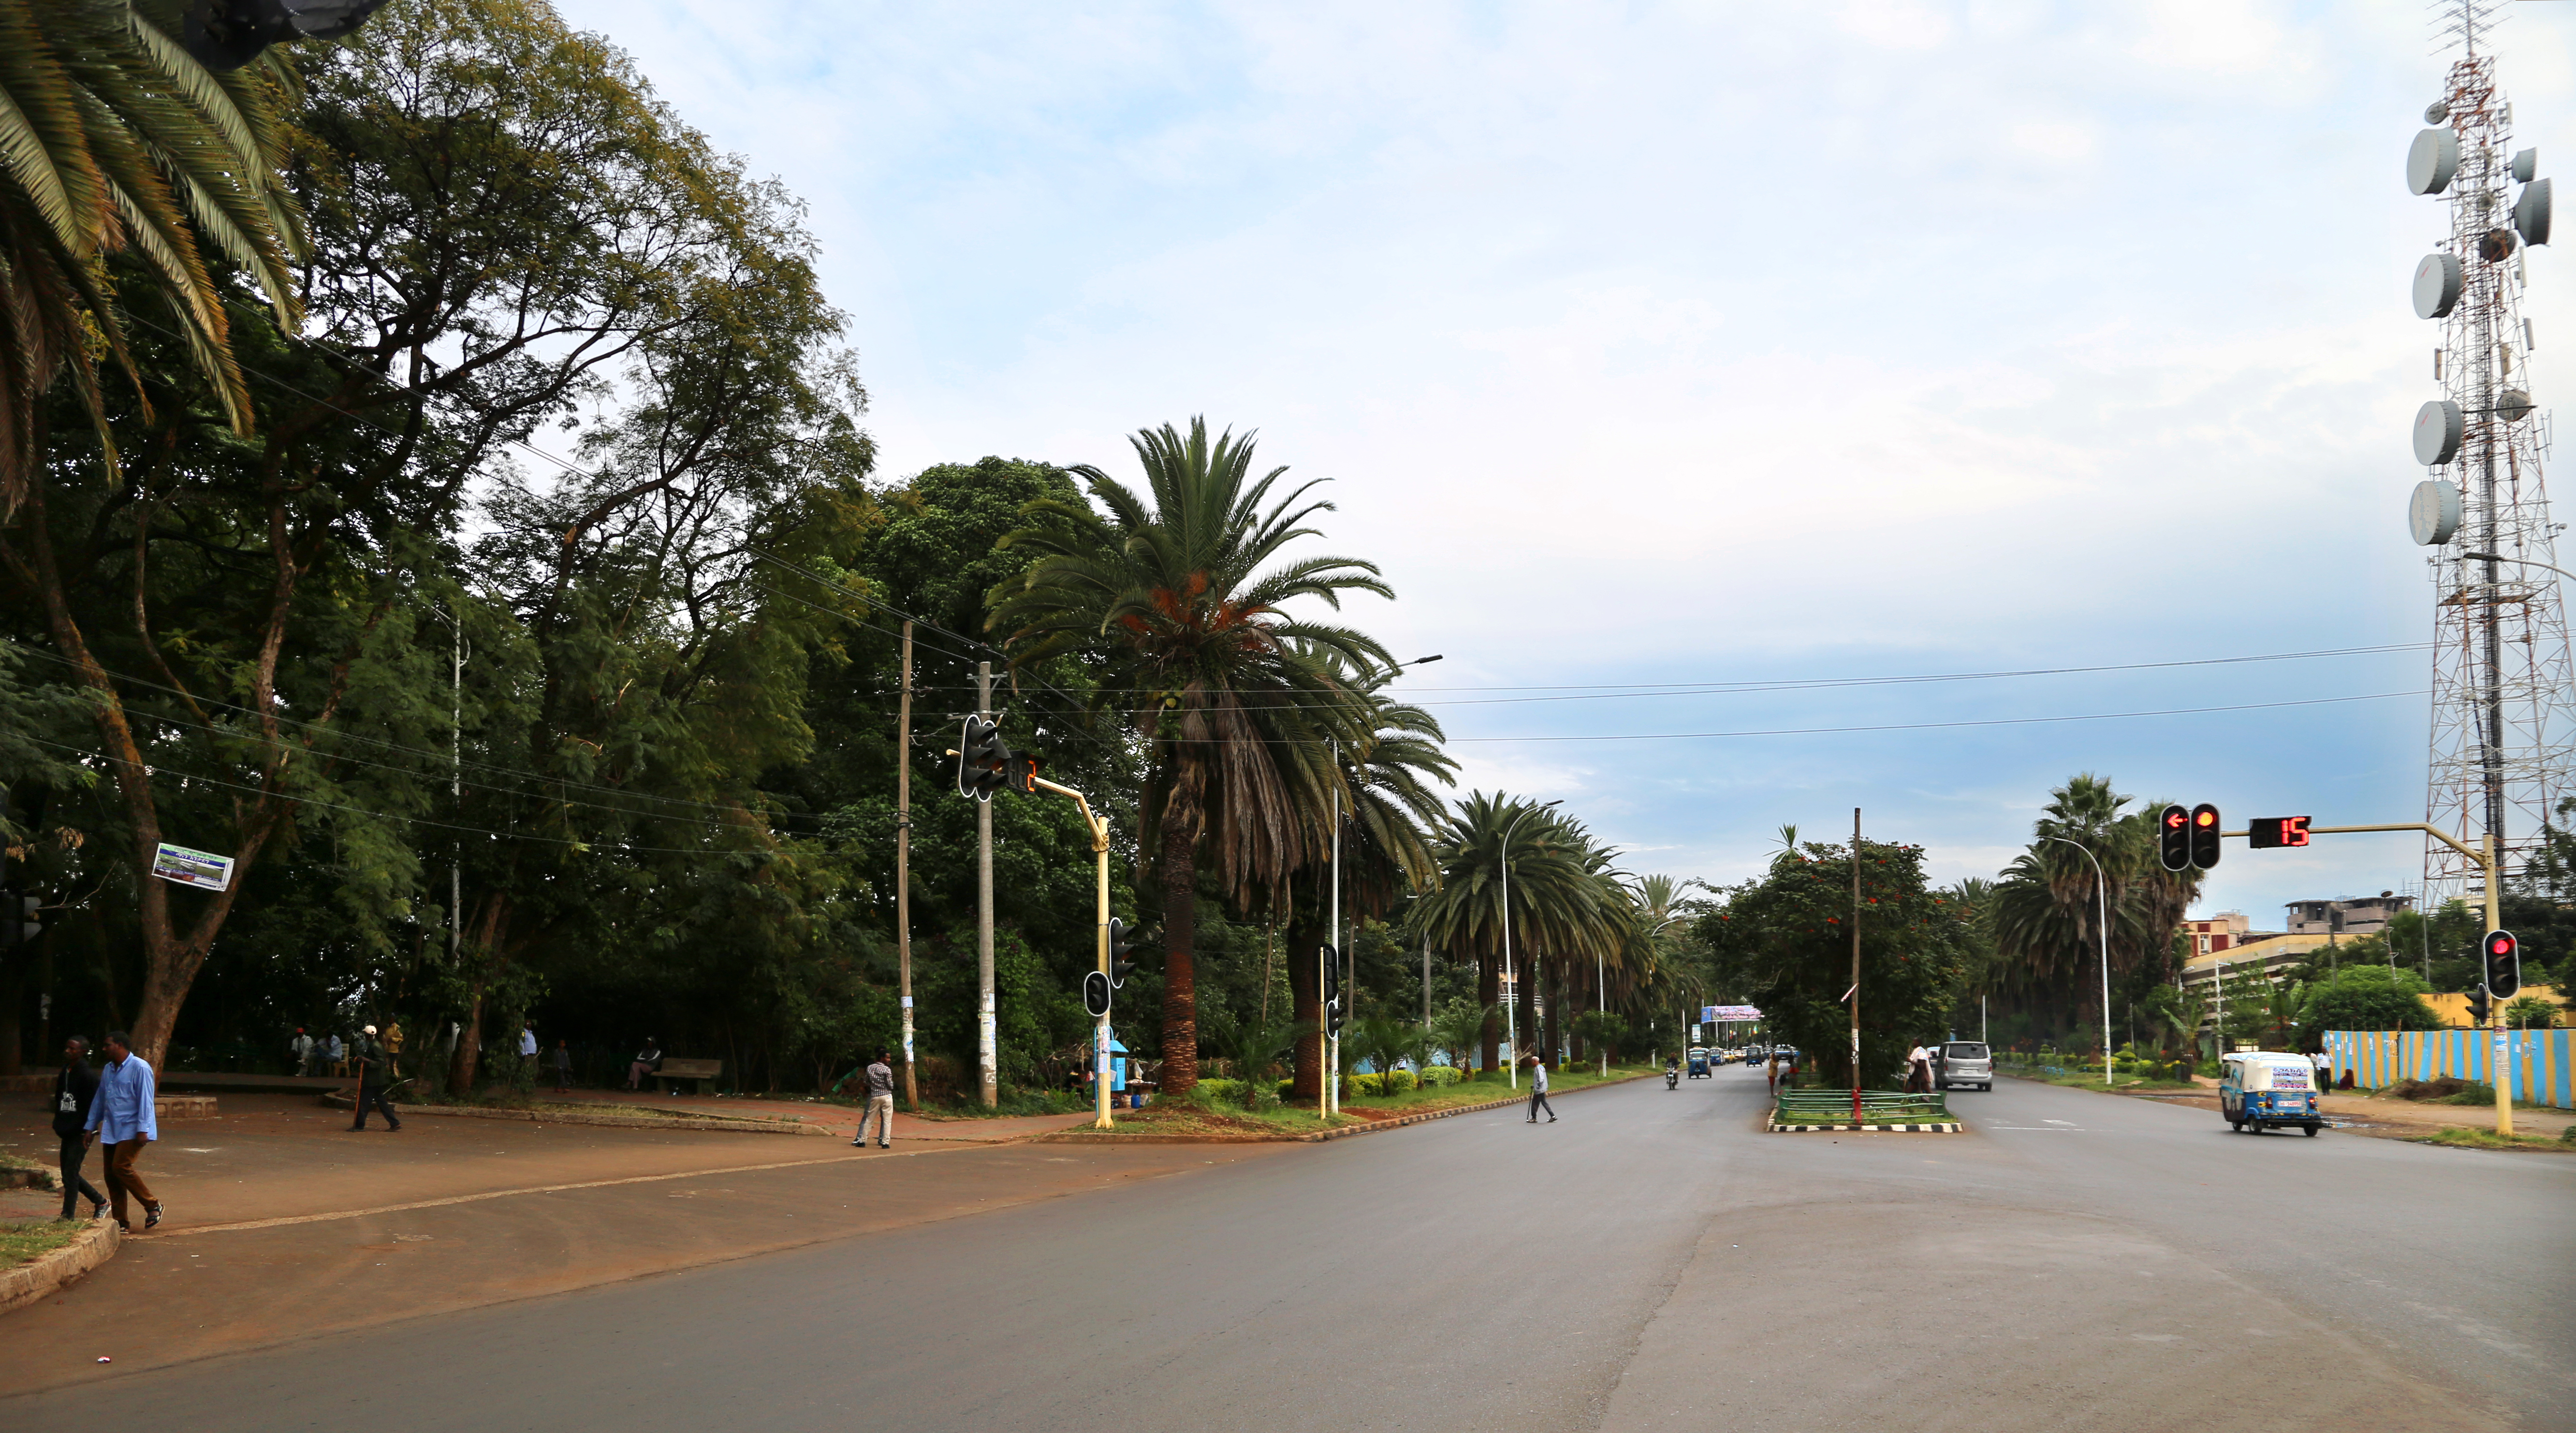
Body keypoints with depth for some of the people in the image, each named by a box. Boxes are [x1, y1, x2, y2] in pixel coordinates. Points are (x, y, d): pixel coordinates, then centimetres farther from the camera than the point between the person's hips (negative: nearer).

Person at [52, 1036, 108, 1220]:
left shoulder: (88, 1075, -13)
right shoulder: (65, 1073, 12)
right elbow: (59, 1100, 20)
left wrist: (87, 1131, -18)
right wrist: (59, 1125, 11)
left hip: (81, 1133, -9)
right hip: (68, 1132, 9)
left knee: (71, 1172, -9)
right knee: (69, 1174, 12)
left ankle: (67, 1217, -3)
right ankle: (100, 1202, 27)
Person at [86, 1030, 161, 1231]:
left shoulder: (140, 1068, -10)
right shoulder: (108, 1070, 15)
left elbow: (145, 1100, -14)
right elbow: (99, 1100, 21)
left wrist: (143, 1129, -19)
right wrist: (90, 1127, 19)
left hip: (132, 1130, -8)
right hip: (111, 1130, 8)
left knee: (121, 1167, -18)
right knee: (111, 1174, 4)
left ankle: (153, 1206, -4)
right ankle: (121, 1223, 9)